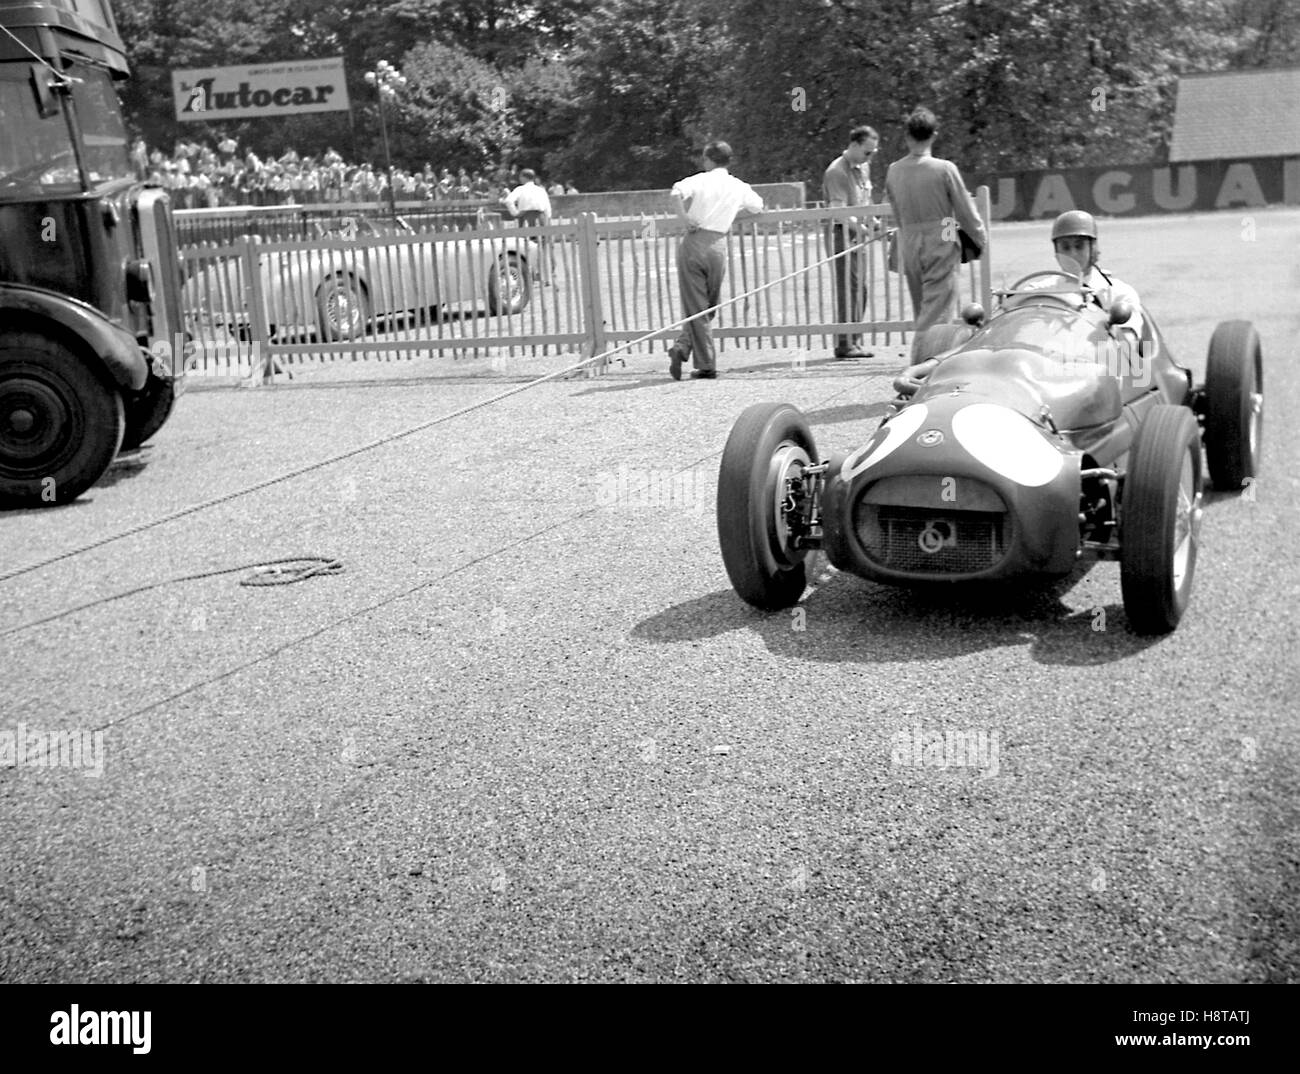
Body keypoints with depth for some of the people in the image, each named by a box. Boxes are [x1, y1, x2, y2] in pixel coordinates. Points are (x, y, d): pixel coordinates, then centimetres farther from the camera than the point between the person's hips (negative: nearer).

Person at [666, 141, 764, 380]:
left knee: (695, 307, 2)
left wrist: (685, 217, -10)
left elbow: (677, 191, -20)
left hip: (694, 242, -2)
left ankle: (706, 366, -3)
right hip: (718, 246, 2)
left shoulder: (700, 180, 0)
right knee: (709, 306, 16)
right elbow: (758, 206, 27)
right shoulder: (739, 187, 9)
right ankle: (683, 347, 3)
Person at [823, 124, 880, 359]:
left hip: (858, 235, 9)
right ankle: (844, 344, -6)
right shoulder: (837, 172, -14)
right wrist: (861, 227, -26)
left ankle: (855, 341, 16)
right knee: (847, 289, -9)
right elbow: (838, 211, -21)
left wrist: (872, 222, 9)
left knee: (858, 288, 9)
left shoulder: (863, 168, 15)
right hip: (842, 234, -9)